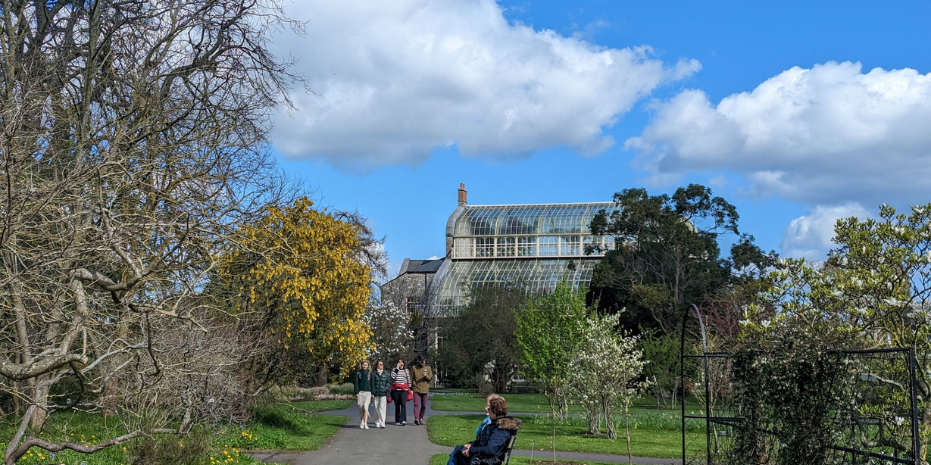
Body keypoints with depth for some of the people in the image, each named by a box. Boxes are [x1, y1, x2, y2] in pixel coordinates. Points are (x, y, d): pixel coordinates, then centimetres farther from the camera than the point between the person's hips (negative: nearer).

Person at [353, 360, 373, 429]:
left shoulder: (370, 373, 6)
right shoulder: (358, 373, 7)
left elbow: (372, 383, 6)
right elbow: (356, 383, 4)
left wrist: (372, 393, 1)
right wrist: (356, 392, -6)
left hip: (368, 392, -1)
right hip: (360, 392, 2)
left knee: (365, 406, -16)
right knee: (361, 407, 4)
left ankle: (365, 423, -19)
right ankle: (362, 422, 22)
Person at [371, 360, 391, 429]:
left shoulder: (386, 373, 7)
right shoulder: (374, 374, 6)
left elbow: (389, 382, 8)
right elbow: (372, 384, 6)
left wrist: (386, 389, -8)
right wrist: (372, 393, 0)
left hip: (383, 393, -1)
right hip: (376, 394, 1)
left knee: (382, 408, -9)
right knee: (376, 409, 6)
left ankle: (382, 423, -11)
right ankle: (377, 423, 16)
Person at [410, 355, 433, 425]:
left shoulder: (428, 368, 7)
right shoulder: (414, 368, 3)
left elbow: (430, 378, 4)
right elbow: (411, 378, 6)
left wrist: (426, 375, -17)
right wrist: (411, 388, 1)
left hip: (425, 390, 2)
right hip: (416, 389, -2)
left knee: (424, 406, 7)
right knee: (416, 404, -16)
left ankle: (421, 418, 20)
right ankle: (416, 418, -27)